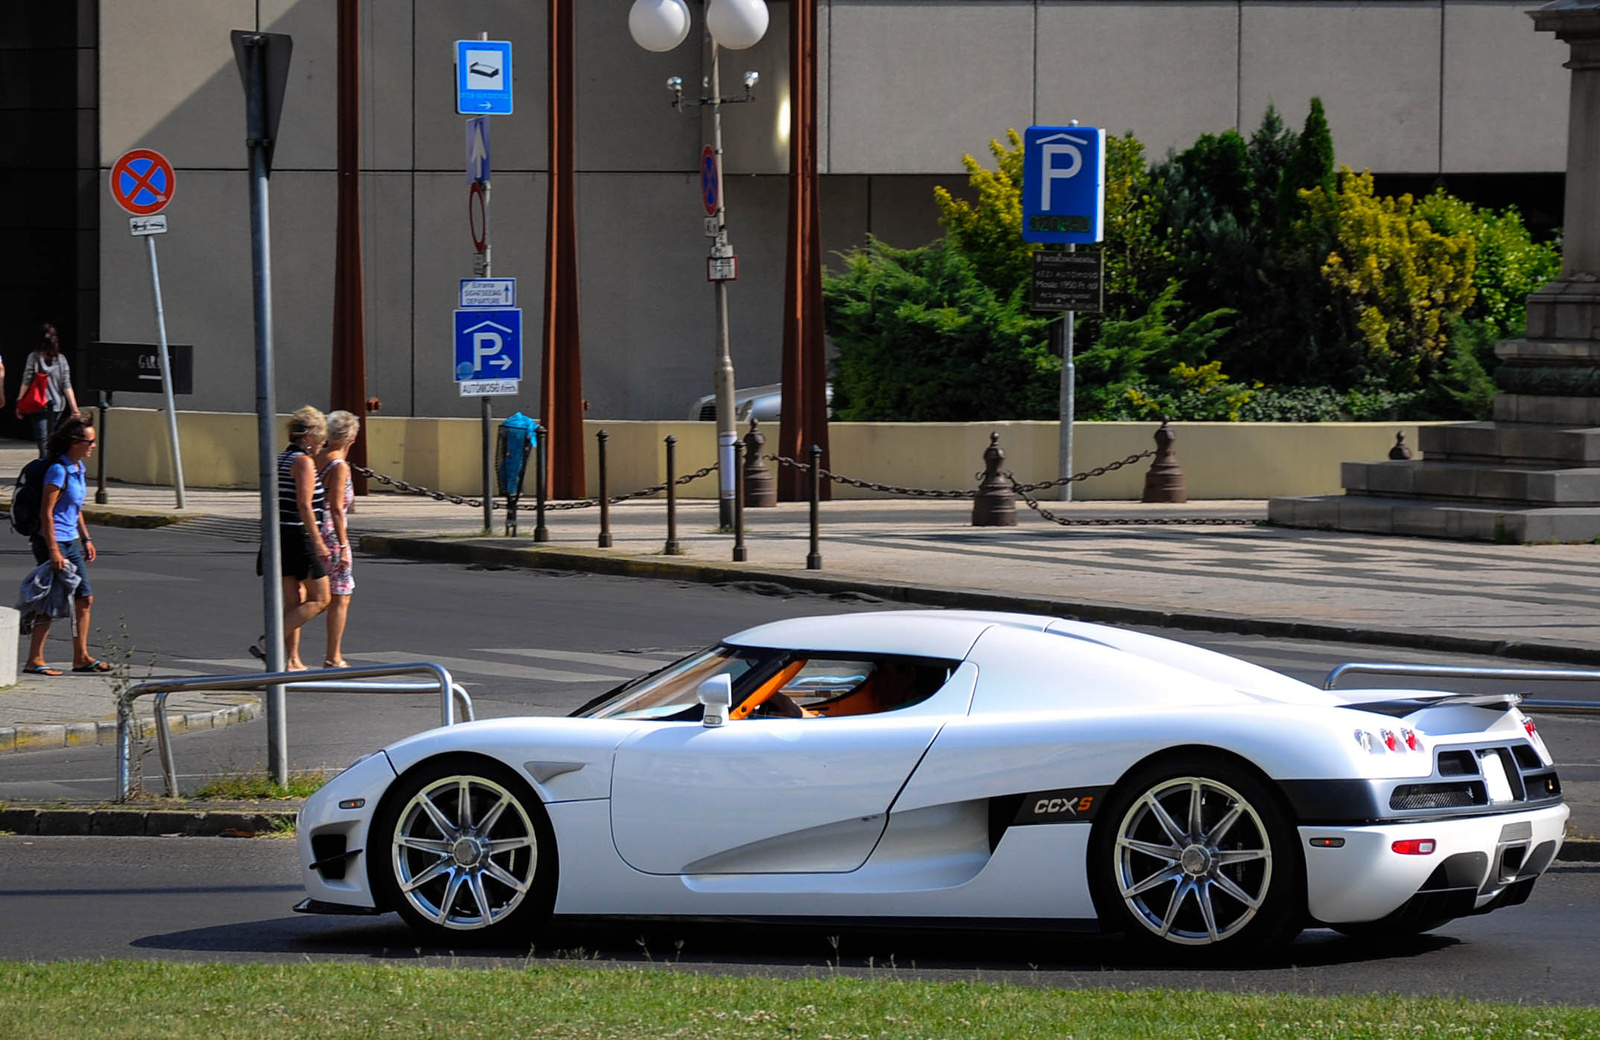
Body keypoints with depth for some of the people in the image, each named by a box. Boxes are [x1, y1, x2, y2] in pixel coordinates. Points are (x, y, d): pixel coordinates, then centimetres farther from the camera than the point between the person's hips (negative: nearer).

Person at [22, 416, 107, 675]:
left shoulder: (78, 468, 10)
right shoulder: (58, 471, -18)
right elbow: (46, 511, -20)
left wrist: (86, 539, 20)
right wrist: (54, 551, -22)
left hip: (71, 542, 9)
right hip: (53, 540, -9)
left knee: (84, 598, 9)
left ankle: (81, 657, 17)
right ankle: (34, 660, 0)